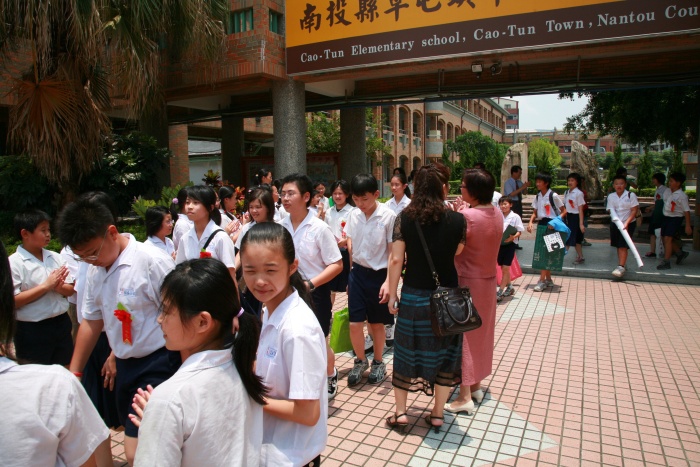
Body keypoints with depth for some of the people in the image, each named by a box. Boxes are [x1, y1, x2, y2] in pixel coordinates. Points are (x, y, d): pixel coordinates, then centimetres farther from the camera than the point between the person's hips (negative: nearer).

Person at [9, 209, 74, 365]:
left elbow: (70, 290, 6)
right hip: (32, 330, -5)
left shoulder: (55, 257, 3)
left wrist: (58, 286, -15)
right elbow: (13, 301, -16)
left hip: (61, 324, 5)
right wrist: (46, 285, -19)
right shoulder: (14, 263, -11)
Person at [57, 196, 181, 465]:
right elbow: (91, 321, 15)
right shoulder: (95, 270, 3)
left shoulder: (153, 262, -20)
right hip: (125, 364, 7)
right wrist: (73, 373, 20)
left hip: (157, 364, -7)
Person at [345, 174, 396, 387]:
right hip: (357, 272, 3)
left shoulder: (388, 216, -14)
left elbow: (393, 253, -11)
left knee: (377, 323, 11)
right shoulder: (354, 215, 0)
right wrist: (347, 275, 9)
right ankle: (360, 361, 27)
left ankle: (378, 363, 32)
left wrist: (388, 281, -16)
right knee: (354, 323, 2)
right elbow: (350, 247, 10)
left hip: (379, 274, -3)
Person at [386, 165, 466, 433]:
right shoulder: (457, 220, -8)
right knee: (445, 350, 15)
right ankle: (437, 414, 25)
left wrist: (392, 294, -1)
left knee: (407, 349, 14)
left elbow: (396, 260, -9)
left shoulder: (404, 218, -9)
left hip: (413, 295, 0)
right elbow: (457, 252, 8)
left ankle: (400, 412, 22)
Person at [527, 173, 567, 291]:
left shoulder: (553, 196, -10)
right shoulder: (537, 196, 9)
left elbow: (564, 211, -7)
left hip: (551, 226, -7)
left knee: (547, 253, -6)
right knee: (540, 252, 8)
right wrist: (530, 222, -5)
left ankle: (542, 281, -4)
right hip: (541, 225, 7)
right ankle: (548, 279, 20)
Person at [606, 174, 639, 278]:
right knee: (618, 246, 11)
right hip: (615, 223, 4)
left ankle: (621, 267, -10)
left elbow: (634, 211, -10)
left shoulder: (631, 195, -8)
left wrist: (626, 223, -20)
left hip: (628, 224, -4)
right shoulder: (611, 196, 2)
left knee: (623, 246, -9)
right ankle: (621, 264, 23)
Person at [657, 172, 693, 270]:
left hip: (676, 218, -8)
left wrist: (688, 226, -14)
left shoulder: (681, 196, -15)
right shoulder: (667, 191, 5)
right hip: (666, 217, 8)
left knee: (667, 238, -13)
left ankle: (666, 262, -7)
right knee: (666, 238, 12)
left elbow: (687, 211, -13)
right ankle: (680, 253, 35)